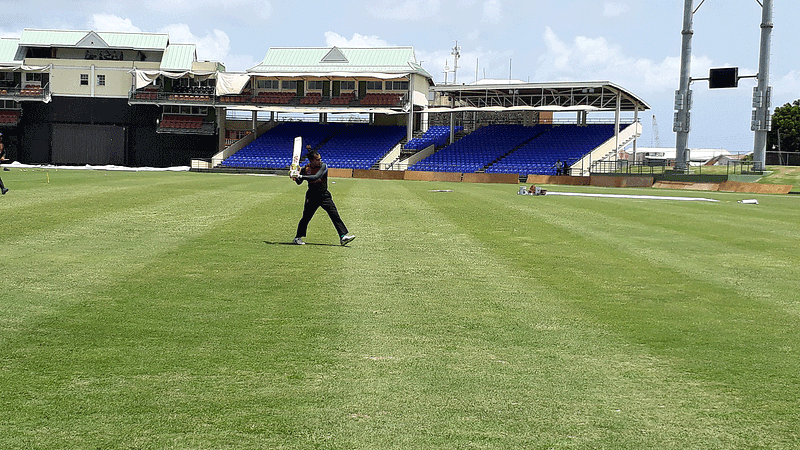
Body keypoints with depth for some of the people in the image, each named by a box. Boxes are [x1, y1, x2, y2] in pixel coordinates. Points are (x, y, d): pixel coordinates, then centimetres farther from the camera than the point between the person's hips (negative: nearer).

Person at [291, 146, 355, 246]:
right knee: (306, 217, 1)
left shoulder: (323, 166, -12)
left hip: (324, 195, 0)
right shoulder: (305, 169, -5)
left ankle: (343, 236, -9)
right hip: (312, 196, 0)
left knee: (335, 215, -8)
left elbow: (316, 177, -27)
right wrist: (296, 178, -15)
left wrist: (301, 176, -28)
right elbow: (299, 182, 7)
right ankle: (298, 237, 17)